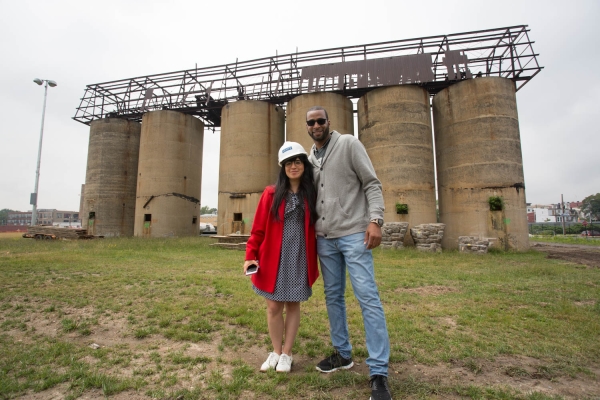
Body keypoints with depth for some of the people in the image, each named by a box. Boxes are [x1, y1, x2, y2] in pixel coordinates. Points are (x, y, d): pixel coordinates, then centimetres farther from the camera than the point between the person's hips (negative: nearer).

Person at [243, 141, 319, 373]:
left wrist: (315, 261, 4)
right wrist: (250, 255, -8)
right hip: (274, 259, 0)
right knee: (274, 306, 8)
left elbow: (317, 229, 6)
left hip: (299, 258, 1)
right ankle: (275, 351, 30)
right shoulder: (271, 194, -2)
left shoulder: (311, 195, 2)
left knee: (293, 305, 11)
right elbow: (258, 229, -1)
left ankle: (286, 354, 28)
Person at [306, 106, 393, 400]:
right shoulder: (310, 158, 13)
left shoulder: (349, 144, -1)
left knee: (368, 297, -6)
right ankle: (342, 353, 30)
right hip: (324, 238, 6)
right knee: (333, 296, 13)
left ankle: (379, 373, 3)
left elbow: (372, 184, -6)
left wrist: (375, 219, -19)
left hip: (354, 234, -5)